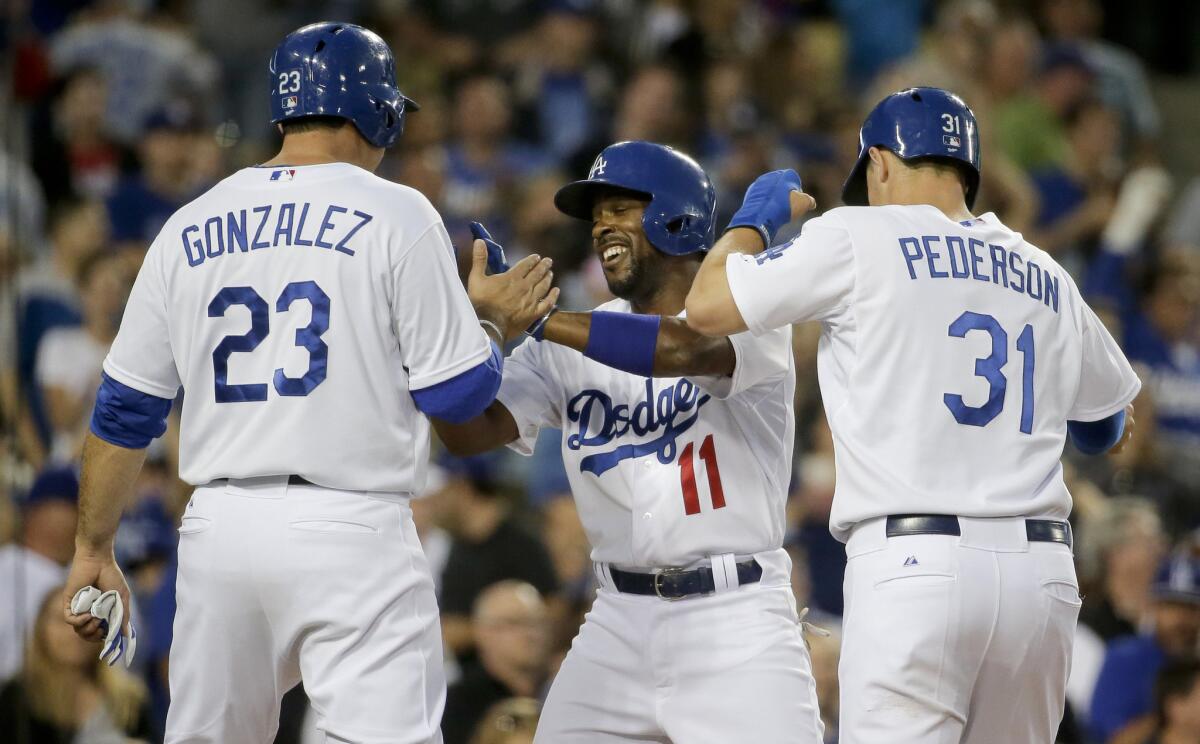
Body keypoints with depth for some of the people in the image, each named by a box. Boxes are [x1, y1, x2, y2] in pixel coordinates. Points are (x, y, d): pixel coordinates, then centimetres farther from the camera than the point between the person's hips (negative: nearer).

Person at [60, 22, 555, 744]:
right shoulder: (397, 216, -3)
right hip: (349, 526, -5)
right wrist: (496, 322, 17)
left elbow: (125, 411, 12)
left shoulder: (189, 229, 10)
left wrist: (93, 551, 20)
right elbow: (459, 393, -3)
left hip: (219, 528, 5)